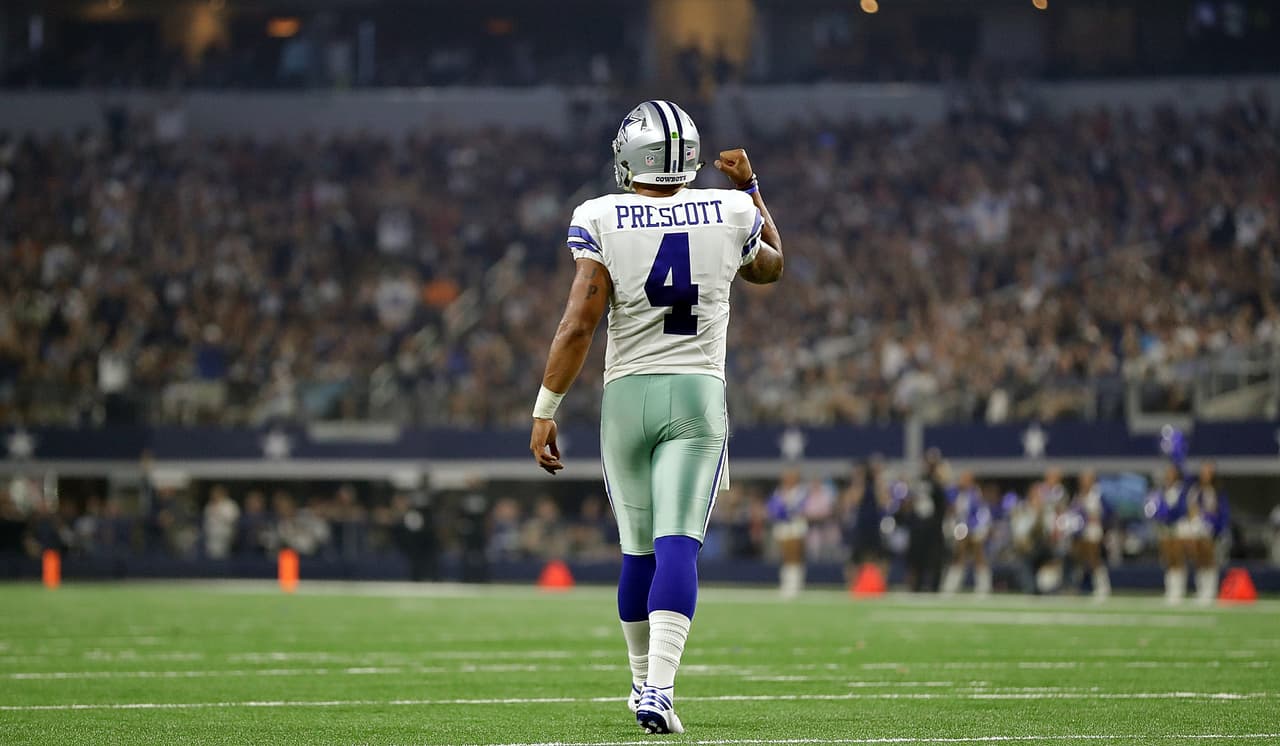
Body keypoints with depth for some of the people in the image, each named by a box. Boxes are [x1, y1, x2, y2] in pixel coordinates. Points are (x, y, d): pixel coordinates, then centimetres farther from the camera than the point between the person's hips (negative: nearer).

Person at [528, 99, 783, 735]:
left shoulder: (601, 222, -6)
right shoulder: (730, 213, 1)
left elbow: (578, 325, -11)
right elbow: (769, 266, 25)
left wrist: (544, 412, -6)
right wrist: (748, 186, 32)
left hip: (628, 395, 0)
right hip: (699, 395, 0)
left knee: (638, 549, 14)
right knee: (678, 544, -10)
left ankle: (644, 680, 29)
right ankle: (657, 689, -25)